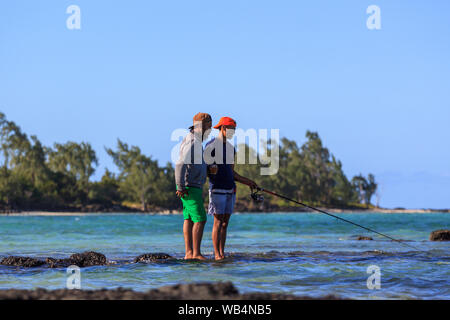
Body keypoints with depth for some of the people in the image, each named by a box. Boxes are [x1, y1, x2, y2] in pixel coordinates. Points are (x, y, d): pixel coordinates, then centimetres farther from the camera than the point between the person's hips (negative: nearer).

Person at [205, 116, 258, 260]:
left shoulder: (231, 148, 17)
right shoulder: (211, 146, -6)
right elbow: (205, 170, -6)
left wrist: (248, 182, 18)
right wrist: (211, 170, -27)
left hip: (230, 190, 7)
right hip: (217, 189, -7)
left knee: (225, 222, 6)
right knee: (218, 222, -8)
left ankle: (222, 253, 8)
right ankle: (217, 254, -6)